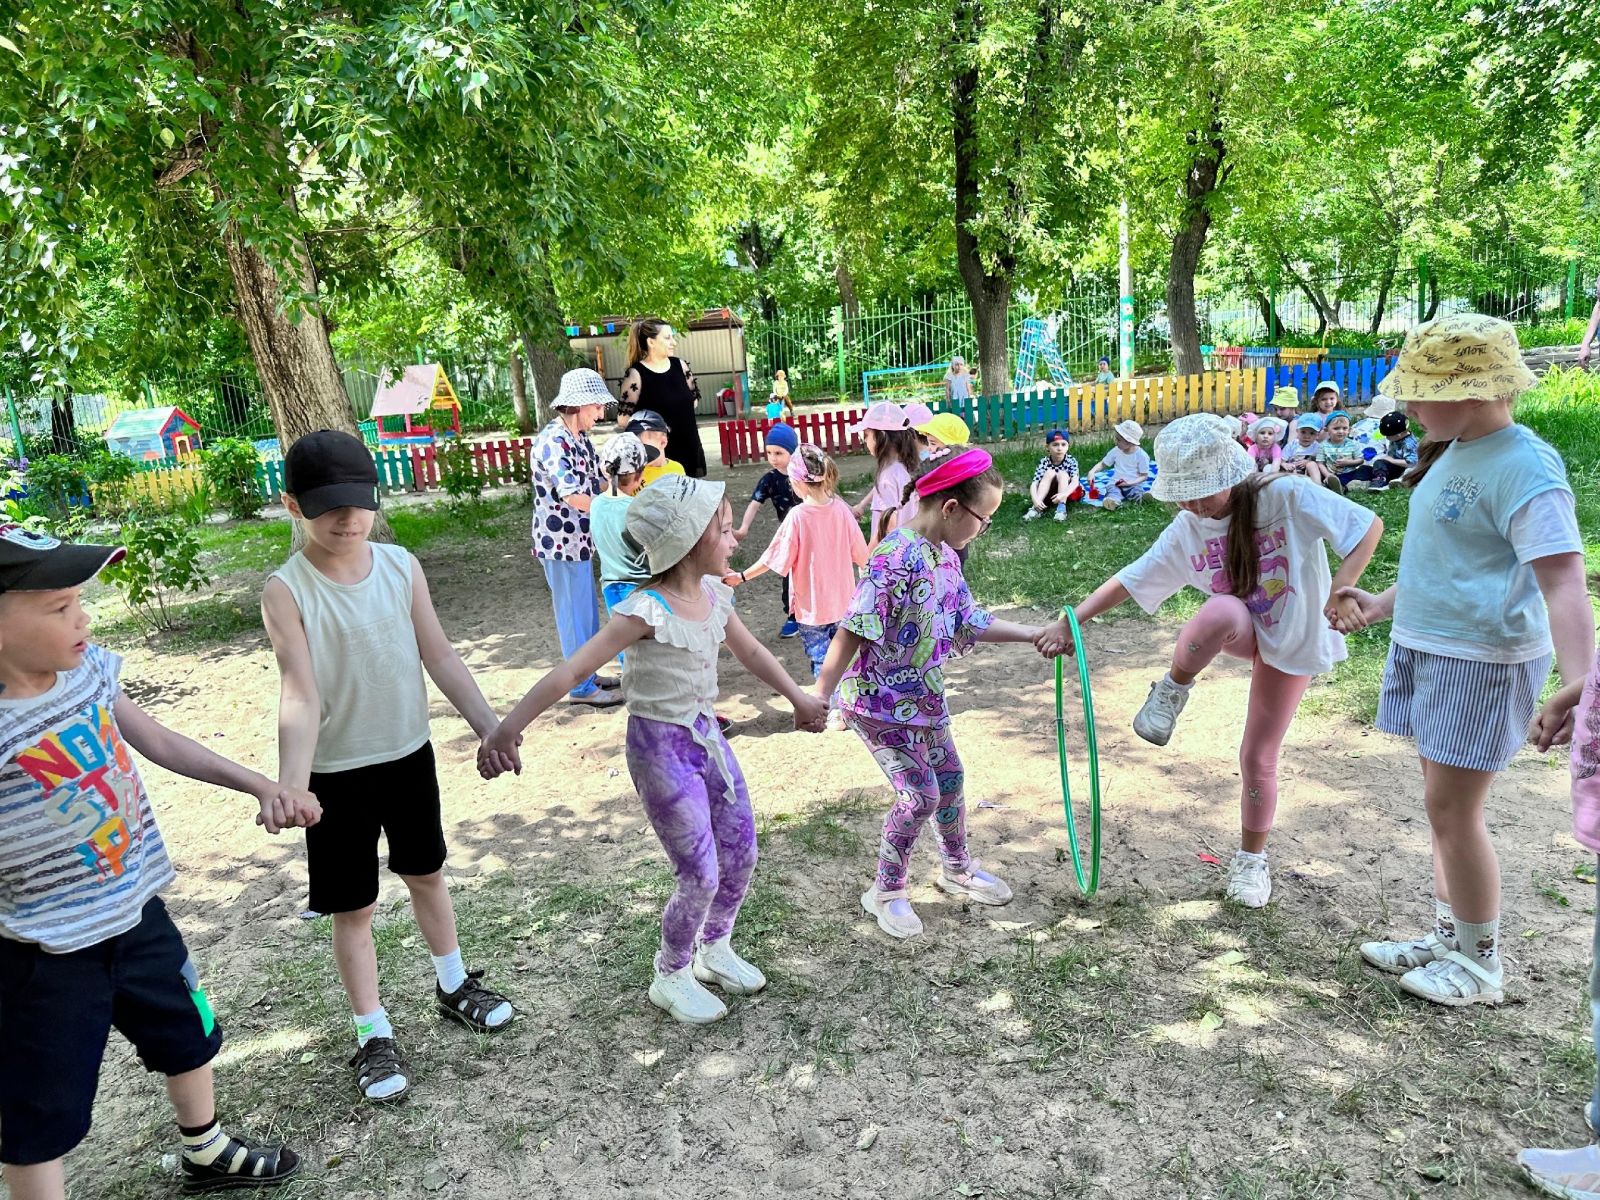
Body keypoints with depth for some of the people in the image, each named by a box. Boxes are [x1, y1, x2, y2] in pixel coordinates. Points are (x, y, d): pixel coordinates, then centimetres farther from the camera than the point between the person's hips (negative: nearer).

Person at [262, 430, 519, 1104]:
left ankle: (453, 985, 43)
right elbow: (299, 695, -24)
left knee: (426, 874, 22)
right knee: (353, 907, 9)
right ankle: (373, 1034, 27)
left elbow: (439, 656, -3)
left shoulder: (401, 567, -7)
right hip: (338, 771, -3)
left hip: (409, 754, 4)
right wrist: (290, 788, -35)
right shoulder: (286, 591, -18)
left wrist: (489, 726, -5)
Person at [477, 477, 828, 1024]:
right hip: (661, 746, -7)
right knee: (701, 875, 0)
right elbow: (572, 670, -28)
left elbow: (750, 650, 16)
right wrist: (507, 729, -32)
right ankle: (670, 978, 27)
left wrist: (799, 698, 22)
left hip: (706, 735, 7)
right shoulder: (646, 612, -24)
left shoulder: (714, 594, -1)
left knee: (741, 854, 14)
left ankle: (714, 949, 41)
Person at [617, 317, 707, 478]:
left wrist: (679, 416, 7)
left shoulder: (679, 365, 5)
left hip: (689, 447, 6)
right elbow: (623, 419, -12)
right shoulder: (636, 374, -12)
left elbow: (694, 398, 19)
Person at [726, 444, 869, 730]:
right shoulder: (841, 509, -8)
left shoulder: (798, 516, -19)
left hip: (810, 604, -4)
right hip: (842, 600, 4)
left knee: (820, 657, 9)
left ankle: (834, 711, 9)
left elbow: (775, 558, -12)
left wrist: (742, 576, -1)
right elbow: (860, 554, 1)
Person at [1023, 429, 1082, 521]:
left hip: (1069, 493, -1)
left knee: (1062, 474, -26)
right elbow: (1034, 484, -25)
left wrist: (1063, 494, -50)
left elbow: (1075, 482, -31)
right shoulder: (1044, 463, -16)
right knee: (1049, 473, -25)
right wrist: (1035, 499, -45)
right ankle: (1037, 508, -35)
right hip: (1049, 493, 1)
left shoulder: (1071, 461, -17)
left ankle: (1061, 508, -38)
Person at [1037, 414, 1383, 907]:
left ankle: (1251, 859, 25)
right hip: (1240, 633, 2)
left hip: (1293, 643, -2)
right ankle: (1173, 690, -9)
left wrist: (1341, 587, -37)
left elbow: (1368, 525, -22)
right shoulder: (1185, 532, -11)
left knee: (1259, 756, 0)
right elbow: (1130, 580, -8)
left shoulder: (1287, 496, -23)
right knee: (1221, 610, -38)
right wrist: (1070, 622, -16)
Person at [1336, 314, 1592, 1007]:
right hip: (1427, 647, 9)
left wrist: (1579, 691, -36)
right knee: (1446, 802, 15)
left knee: (1453, 808, -2)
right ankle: (1447, 937, 29)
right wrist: (1384, 604, 28)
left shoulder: (1523, 469, -18)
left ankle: (1480, 965, 16)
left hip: (1482, 660, -9)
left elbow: (1563, 585, -27)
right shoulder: (1454, 454, 10)